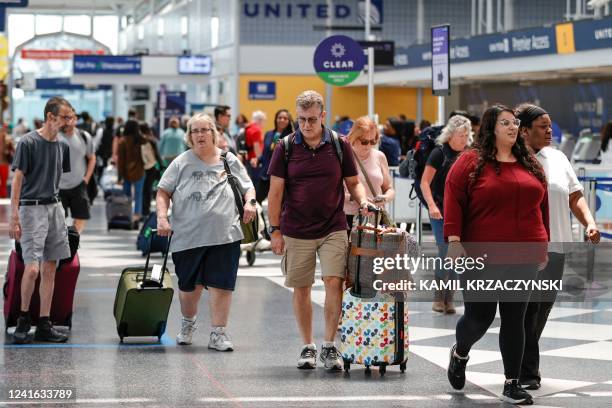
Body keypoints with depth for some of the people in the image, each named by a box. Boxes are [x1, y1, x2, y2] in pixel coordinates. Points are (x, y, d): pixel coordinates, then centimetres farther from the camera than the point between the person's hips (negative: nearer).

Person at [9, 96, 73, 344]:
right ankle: (23, 319, 7)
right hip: (32, 208, -7)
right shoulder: (28, 142, -8)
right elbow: (17, 179, -9)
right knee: (32, 269, -13)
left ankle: (44, 326, 11)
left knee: (49, 270, 6)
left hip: (54, 207, 7)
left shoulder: (62, 146, 10)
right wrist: (14, 217, -13)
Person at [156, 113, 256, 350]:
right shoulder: (182, 163, 5)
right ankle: (187, 324, 37)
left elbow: (248, 187, 16)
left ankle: (218, 333, 3)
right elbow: (163, 191, 6)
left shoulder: (229, 161, 9)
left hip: (224, 235, 0)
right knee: (189, 286, 11)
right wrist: (162, 217, -8)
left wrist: (250, 202, -5)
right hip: (188, 236, 0)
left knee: (221, 286, -4)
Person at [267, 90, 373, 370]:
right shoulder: (285, 148, 0)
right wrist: (275, 230, -2)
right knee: (301, 289, 7)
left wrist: (362, 201, -11)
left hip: (333, 229, 0)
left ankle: (329, 346, -4)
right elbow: (276, 191, 1)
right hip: (296, 232, 0)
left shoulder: (339, 145, 2)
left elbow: (353, 182, 10)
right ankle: (307, 347, 20)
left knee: (334, 282, -12)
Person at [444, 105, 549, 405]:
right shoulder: (471, 162, -3)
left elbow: (541, 205, 16)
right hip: (482, 257, -4)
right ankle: (460, 353, 34)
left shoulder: (530, 164, 11)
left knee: (515, 319, 5)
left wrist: (543, 244, 15)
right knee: (479, 317, 1)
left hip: (523, 257, 4)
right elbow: (453, 200, -8)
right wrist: (454, 240, -16)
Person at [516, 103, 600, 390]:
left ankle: (524, 364, 26)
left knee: (543, 308, 12)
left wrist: (589, 224, -1)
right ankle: (526, 373, 2)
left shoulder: (558, 157, 12)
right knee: (525, 310, -5)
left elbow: (575, 197, 15)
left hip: (555, 247, 6)